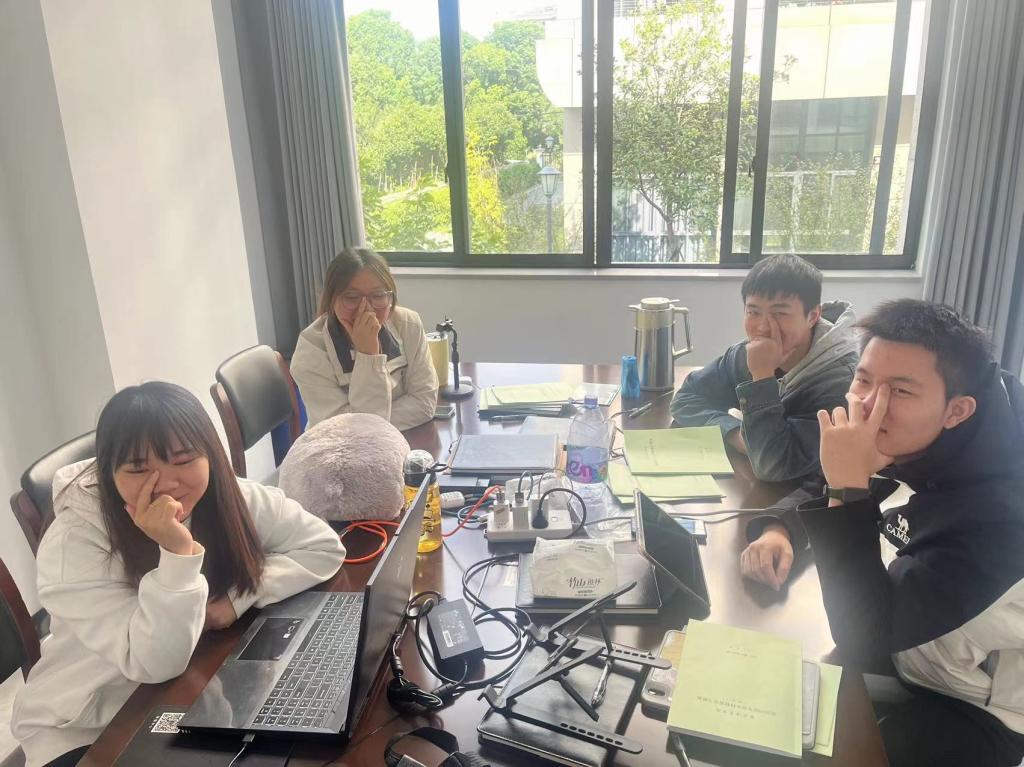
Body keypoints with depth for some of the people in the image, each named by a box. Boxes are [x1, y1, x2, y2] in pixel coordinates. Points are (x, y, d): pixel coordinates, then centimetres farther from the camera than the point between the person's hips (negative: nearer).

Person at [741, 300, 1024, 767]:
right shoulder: (902, 448, -12)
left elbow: (862, 640, -35)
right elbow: (813, 492, 6)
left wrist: (849, 488, -40)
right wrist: (777, 530, -18)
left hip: (973, 711, -6)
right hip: (902, 651, 6)